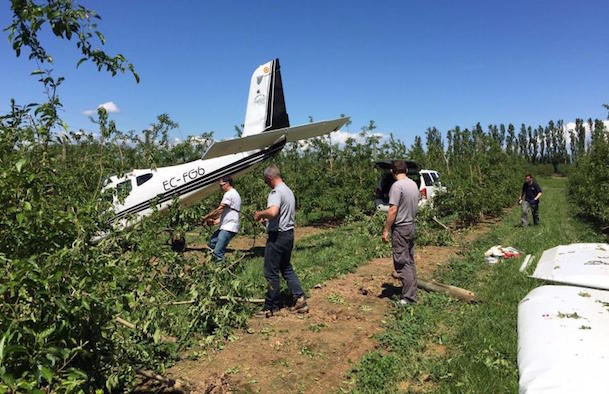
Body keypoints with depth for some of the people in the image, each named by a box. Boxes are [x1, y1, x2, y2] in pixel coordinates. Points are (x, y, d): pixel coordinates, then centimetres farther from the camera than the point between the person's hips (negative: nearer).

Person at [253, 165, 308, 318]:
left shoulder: (276, 192, -17)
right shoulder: (289, 191, 14)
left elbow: (273, 212, -35)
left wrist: (260, 214, -16)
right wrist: (267, 220, 23)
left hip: (277, 236, -9)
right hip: (289, 233, 10)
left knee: (271, 272, 2)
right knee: (286, 268, 19)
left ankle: (271, 307, 12)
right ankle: (300, 299, 14)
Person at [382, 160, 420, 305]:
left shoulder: (397, 186, -17)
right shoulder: (414, 184, 9)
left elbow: (393, 210, -20)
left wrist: (385, 230, -15)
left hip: (400, 228, -9)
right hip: (411, 226, 9)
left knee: (402, 263, -4)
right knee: (410, 261, 14)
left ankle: (408, 297, -2)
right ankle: (412, 293, 22)